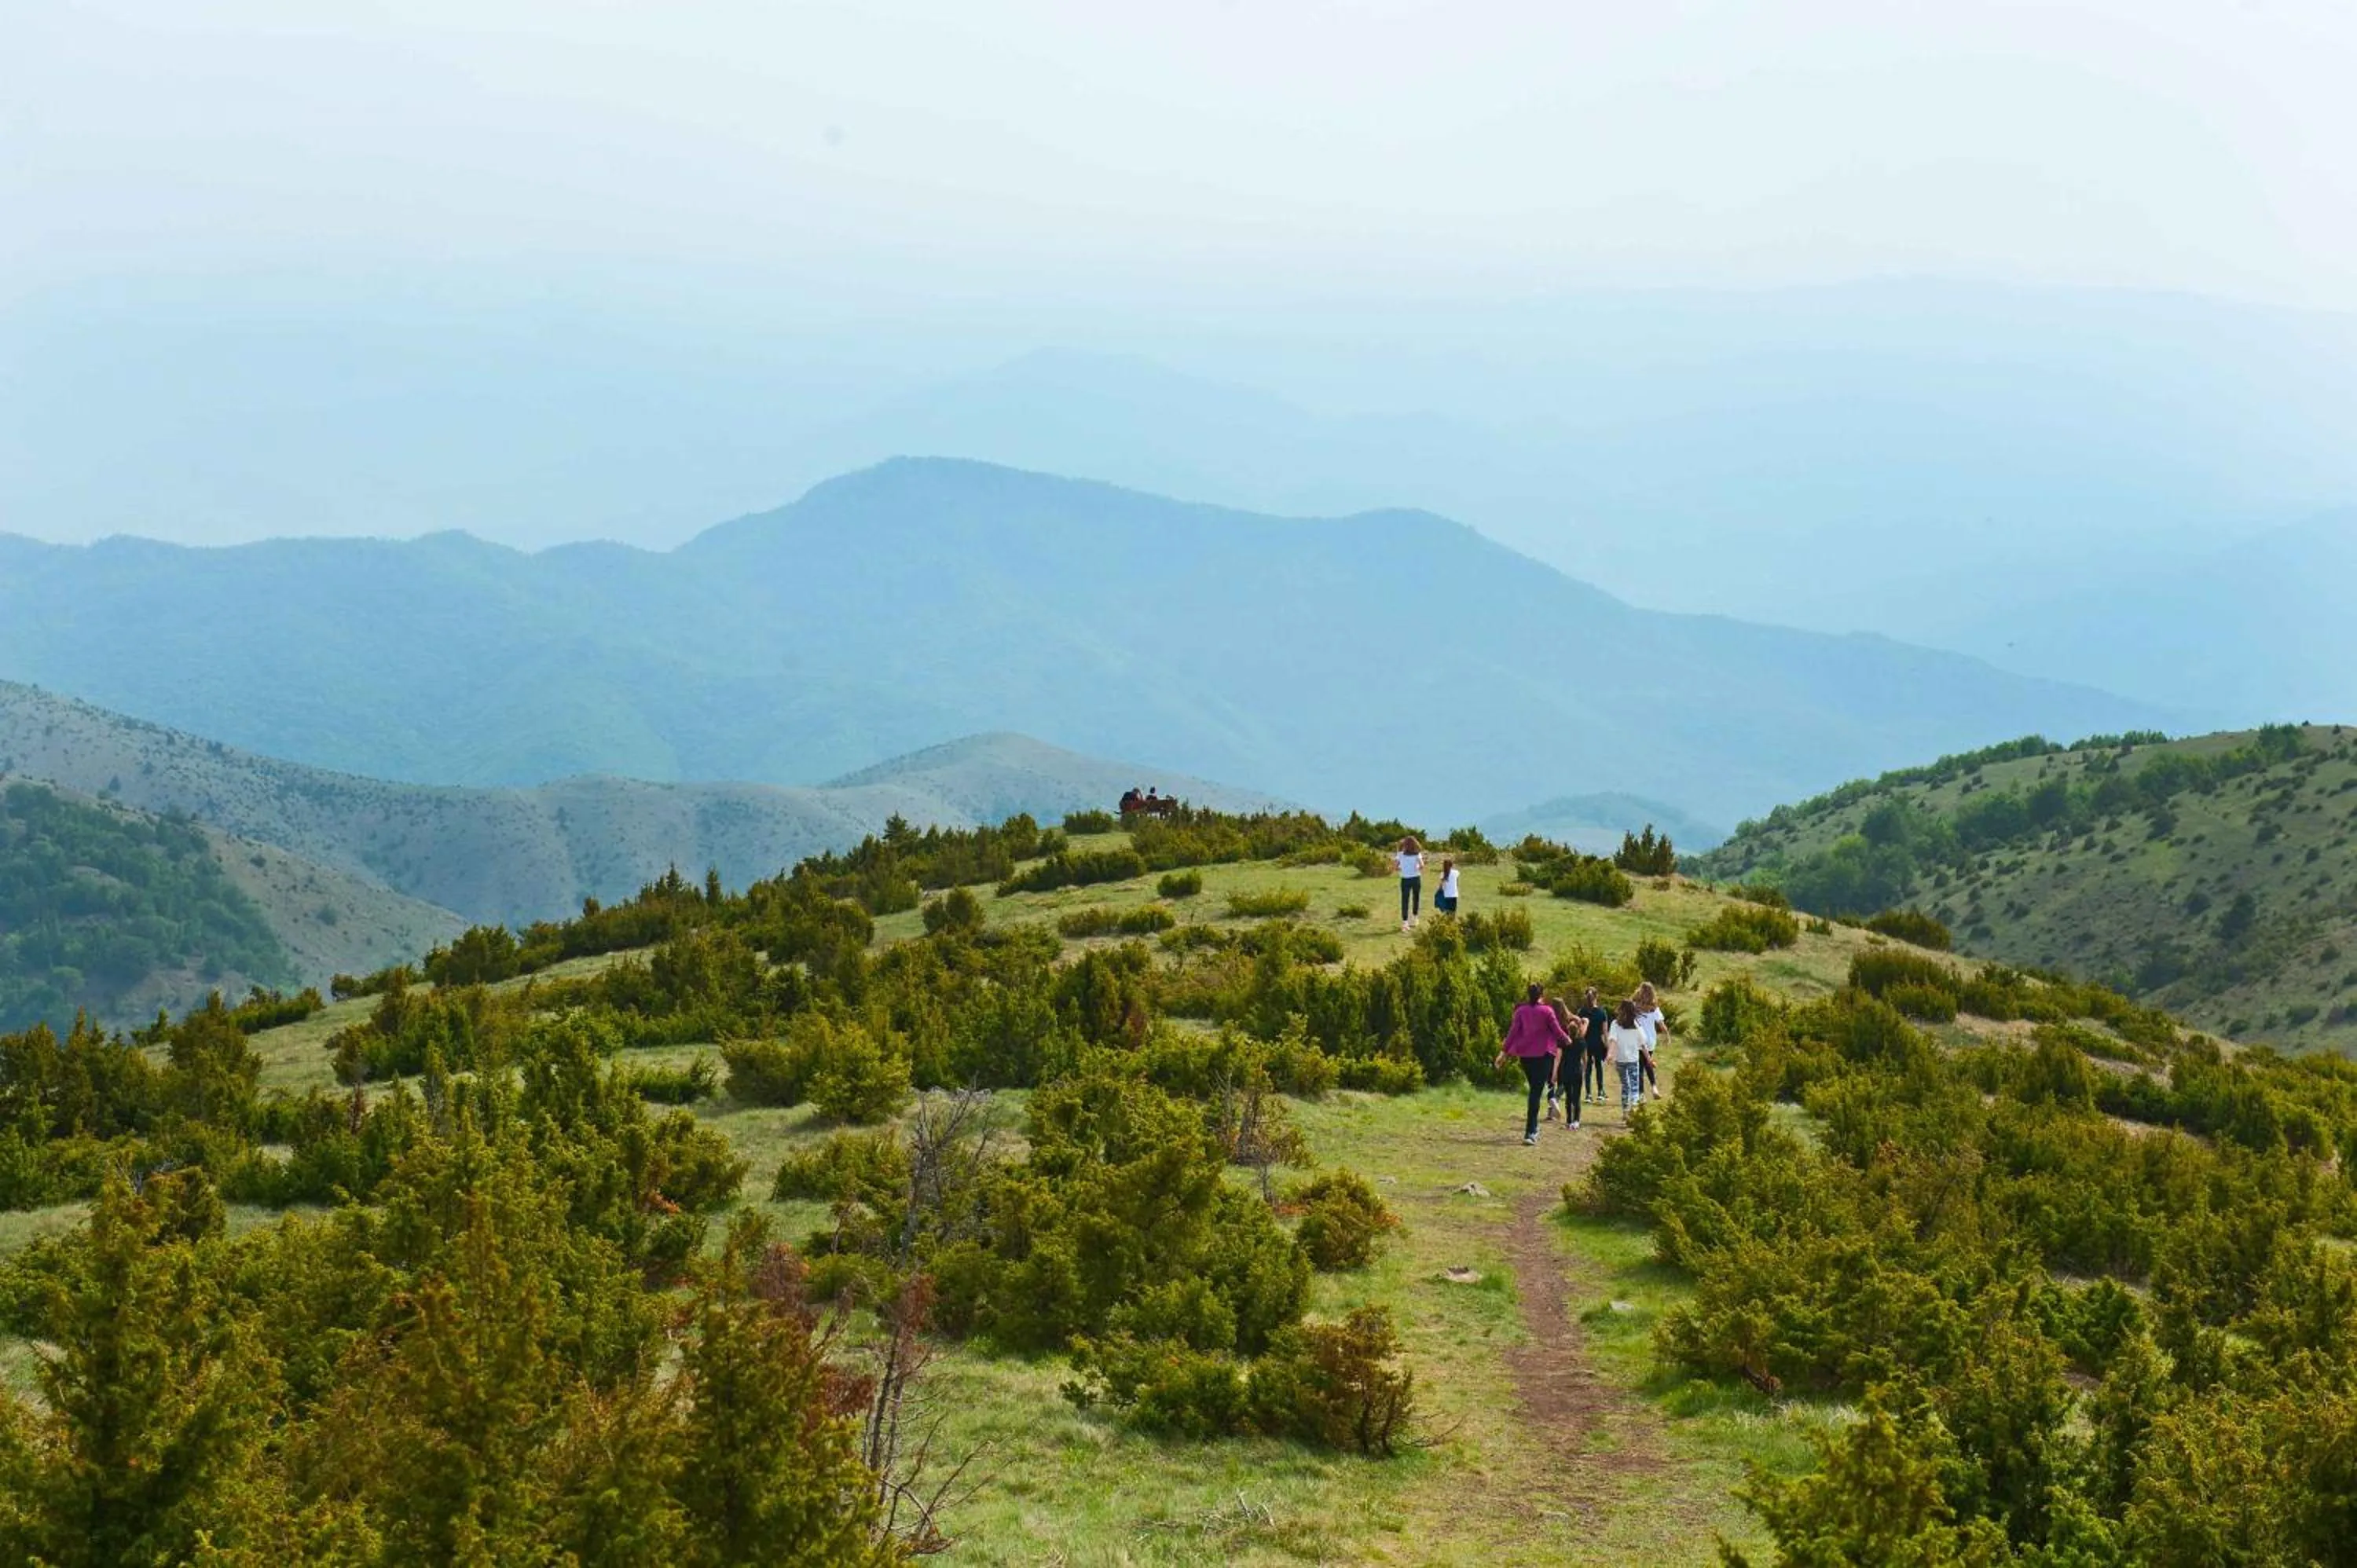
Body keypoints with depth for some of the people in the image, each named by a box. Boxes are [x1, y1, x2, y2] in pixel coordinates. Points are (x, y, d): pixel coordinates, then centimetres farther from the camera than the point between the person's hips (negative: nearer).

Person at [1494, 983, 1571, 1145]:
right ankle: (1530, 1132, -13)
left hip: (1525, 1054, 4)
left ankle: (1534, 1128, 28)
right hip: (1544, 1054, -4)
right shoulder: (1547, 1011, -7)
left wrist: (1504, 1052, 3)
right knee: (1536, 1092, -5)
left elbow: (1512, 1032, -1)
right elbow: (1557, 1031, -2)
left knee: (1534, 1088, 21)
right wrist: (1567, 1040, 18)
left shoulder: (1521, 1011, 1)